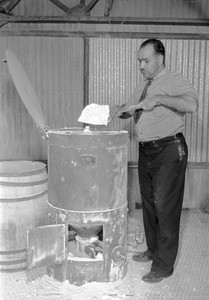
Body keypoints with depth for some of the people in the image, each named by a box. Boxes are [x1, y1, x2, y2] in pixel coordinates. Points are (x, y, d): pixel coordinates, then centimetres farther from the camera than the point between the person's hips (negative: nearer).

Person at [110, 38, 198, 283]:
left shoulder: (175, 82, -7)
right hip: (146, 152, 8)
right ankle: (153, 250, 32)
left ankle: (164, 265, 8)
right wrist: (119, 110, 4)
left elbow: (192, 104, -25)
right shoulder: (142, 87, 16)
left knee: (165, 207, -4)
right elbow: (129, 110, 25)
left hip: (169, 151, -7)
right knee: (148, 203, 15)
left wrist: (161, 98, -27)